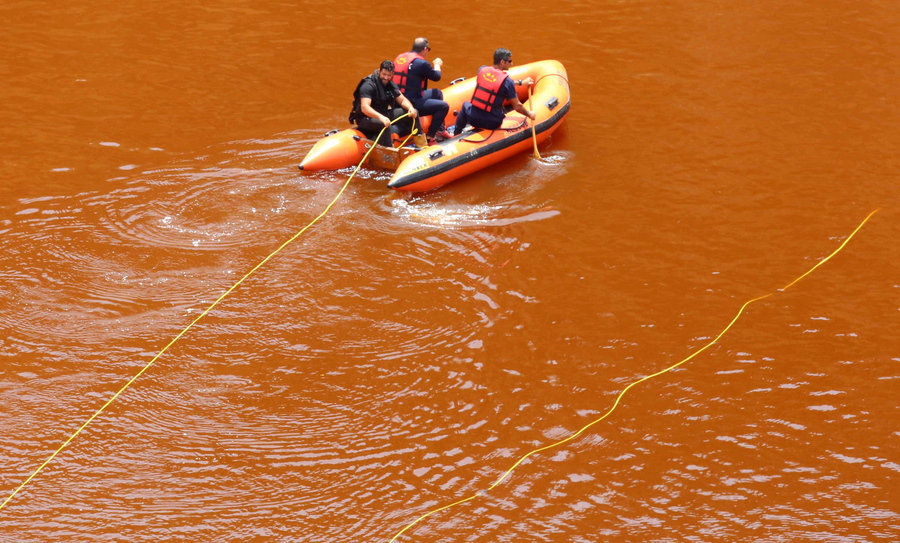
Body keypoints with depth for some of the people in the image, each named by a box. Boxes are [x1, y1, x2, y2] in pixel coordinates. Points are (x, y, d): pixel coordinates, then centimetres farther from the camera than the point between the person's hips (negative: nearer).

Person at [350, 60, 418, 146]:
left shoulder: (391, 84, 5)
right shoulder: (368, 85, -21)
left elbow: (402, 100, 6)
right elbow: (364, 108, -33)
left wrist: (410, 108, -18)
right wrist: (380, 117, -49)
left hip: (384, 115, 8)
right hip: (366, 118, -8)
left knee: (413, 113, 0)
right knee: (385, 125, -41)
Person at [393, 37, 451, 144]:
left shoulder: (399, 58, 8)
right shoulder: (421, 63, -16)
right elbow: (436, 77, -2)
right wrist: (437, 65, 19)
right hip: (411, 104, -9)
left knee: (437, 93, 25)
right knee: (444, 106, -6)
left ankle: (440, 130, 31)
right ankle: (430, 137, -2)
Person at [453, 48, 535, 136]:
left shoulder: (482, 69, -1)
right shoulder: (507, 81, -14)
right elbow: (517, 106, -10)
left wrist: (520, 82, 28)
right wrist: (530, 114, 11)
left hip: (473, 119, 3)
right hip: (493, 124, -3)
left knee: (465, 105, 37)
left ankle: (456, 134, 43)